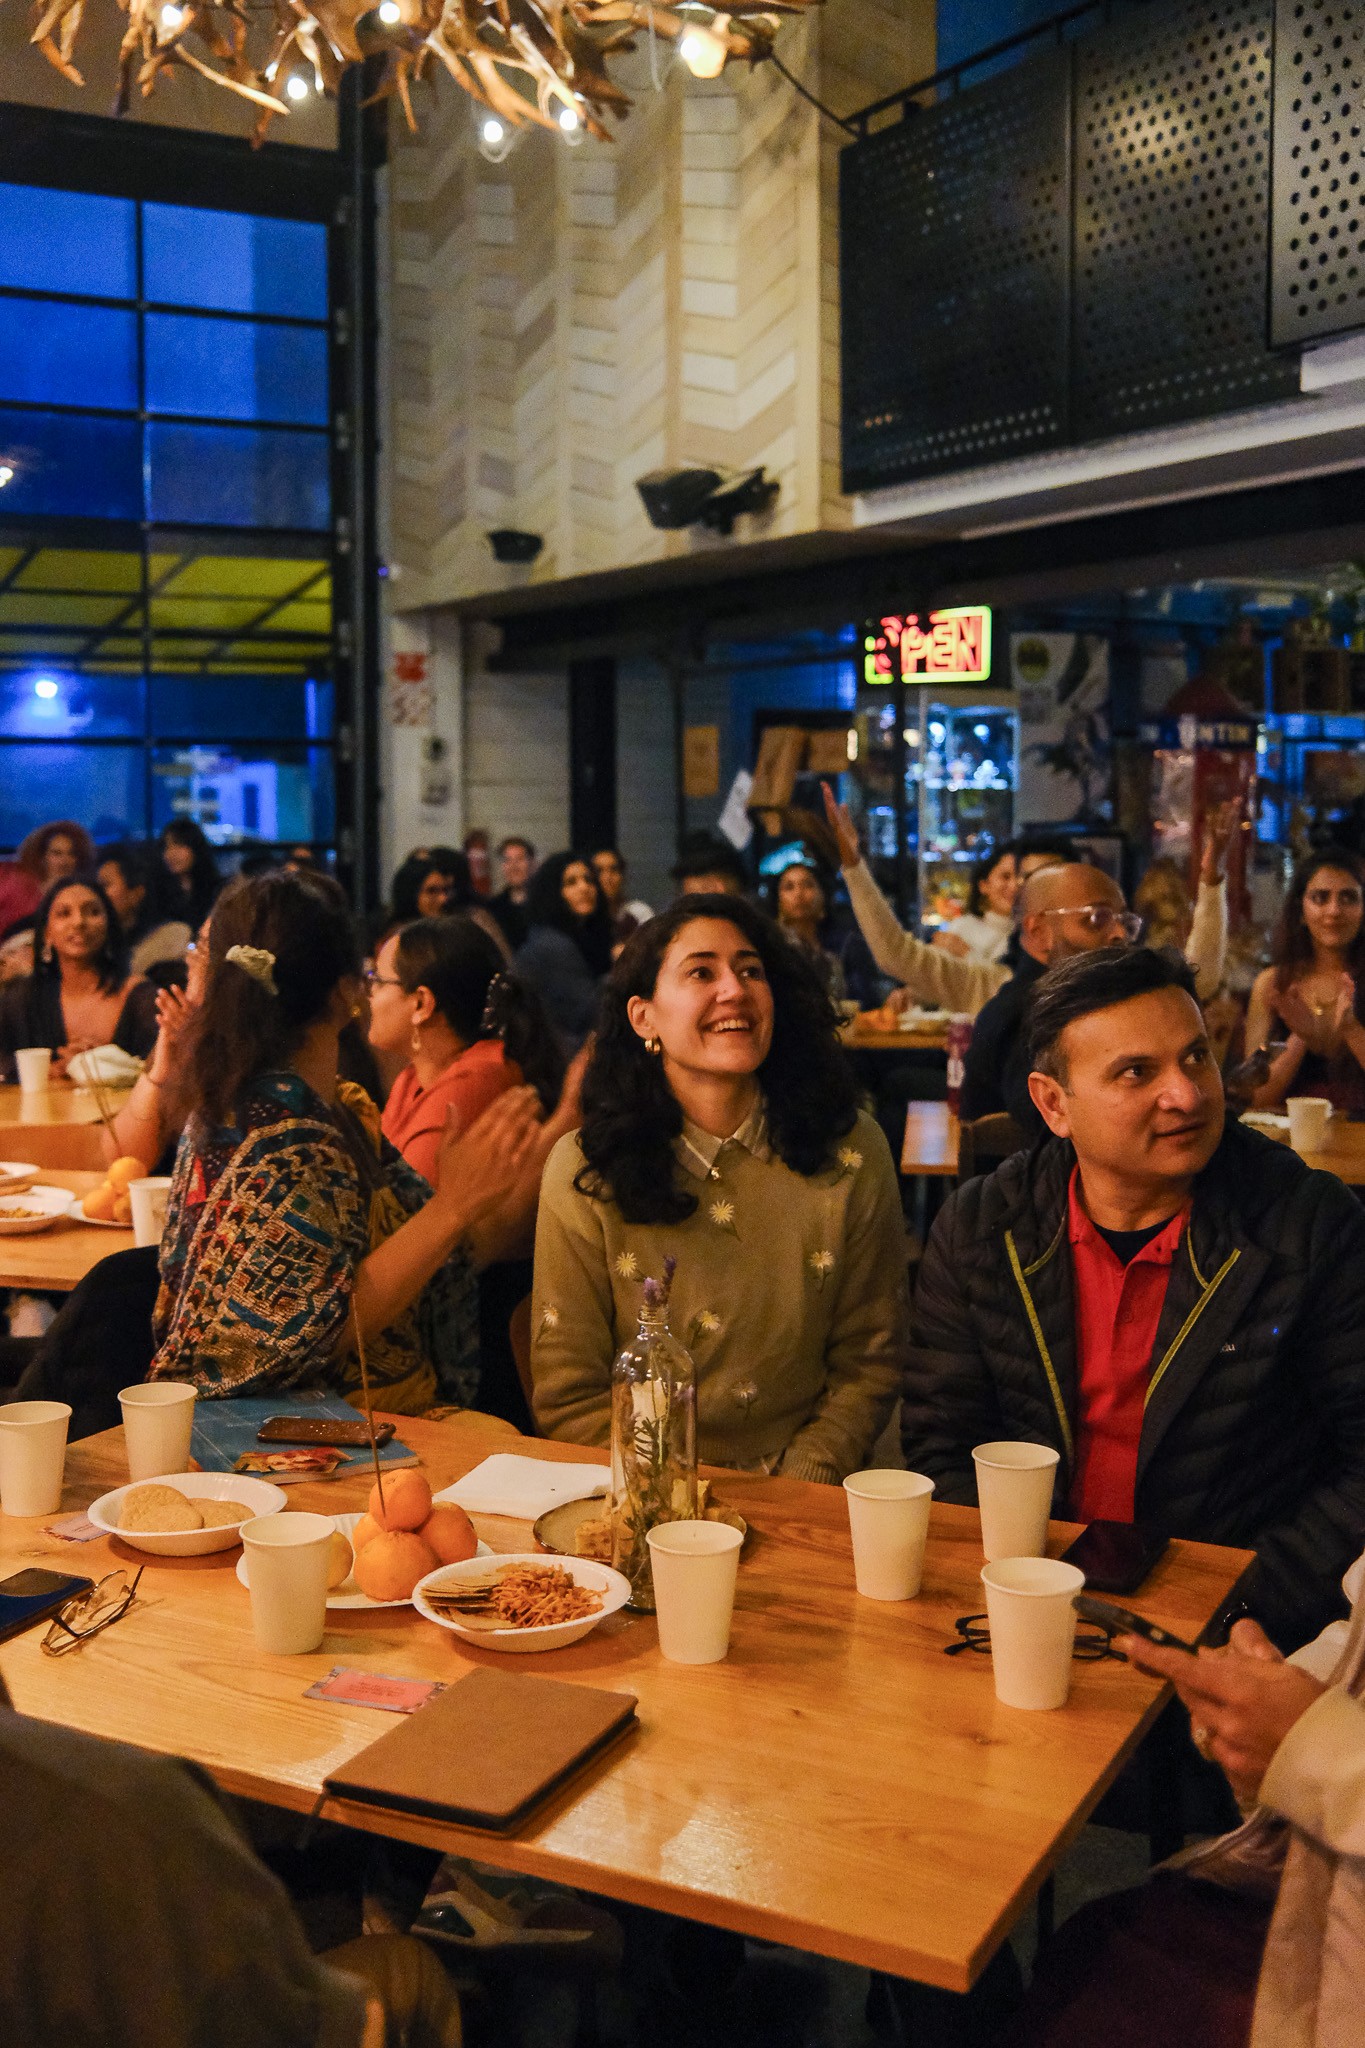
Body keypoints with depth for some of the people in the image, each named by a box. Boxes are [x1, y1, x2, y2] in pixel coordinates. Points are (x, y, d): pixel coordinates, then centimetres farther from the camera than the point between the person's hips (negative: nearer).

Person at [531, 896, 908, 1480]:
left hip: (801, 1500, 2)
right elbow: (568, 1396, -1)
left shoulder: (852, 1152, 0)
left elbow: (867, 1366, 5)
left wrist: (795, 1492, -8)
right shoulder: (584, 1169, -4)